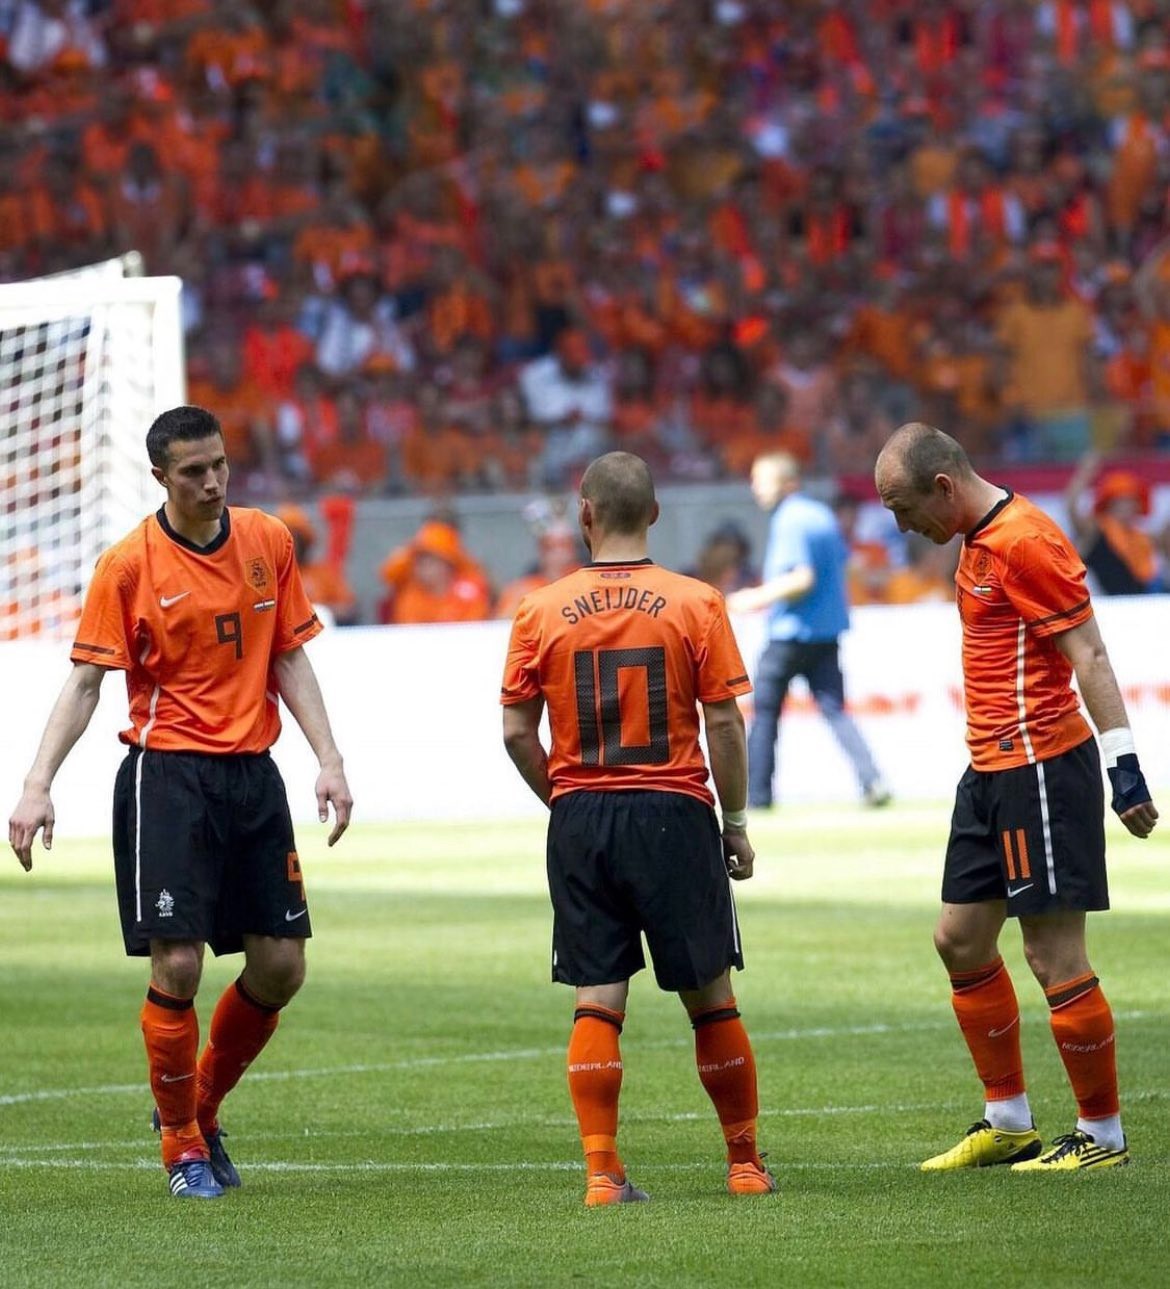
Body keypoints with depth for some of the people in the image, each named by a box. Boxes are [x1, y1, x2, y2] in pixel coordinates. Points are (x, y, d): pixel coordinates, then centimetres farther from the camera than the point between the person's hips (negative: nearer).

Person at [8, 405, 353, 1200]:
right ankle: (183, 1148, 8)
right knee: (177, 965, -9)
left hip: (252, 773, 5)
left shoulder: (268, 541, 5)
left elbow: (290, 658, 10)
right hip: (168, 775, -5)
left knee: (281, 965, 4)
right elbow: (86, 684, -6)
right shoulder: (130, 564, -7)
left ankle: (202, 1108, 26)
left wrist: (330, 762, 1)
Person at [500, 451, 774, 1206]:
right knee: (709, 995, 9)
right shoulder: (696, 604, -4)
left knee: (598, 1001, 3)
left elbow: (517, 733, 1)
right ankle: (746, 1163, 18)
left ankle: (602, 1172, -3)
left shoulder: (543, 612, 0)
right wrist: (736, 823, 4)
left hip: (581, 818, 1)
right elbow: (725, 725, -5)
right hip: (674, 814, -1)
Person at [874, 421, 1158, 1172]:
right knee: (961, 940, 12)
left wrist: (1123, 763, -21)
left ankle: (1103, 1134, 3)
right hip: (992, 771, 10)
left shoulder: (1026, 541, -16)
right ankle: (1008, 1122, 21)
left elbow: (1088, 655, -18)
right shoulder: (979, 541, 14)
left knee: (1054, 955, -6)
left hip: (1041, 766, -10)